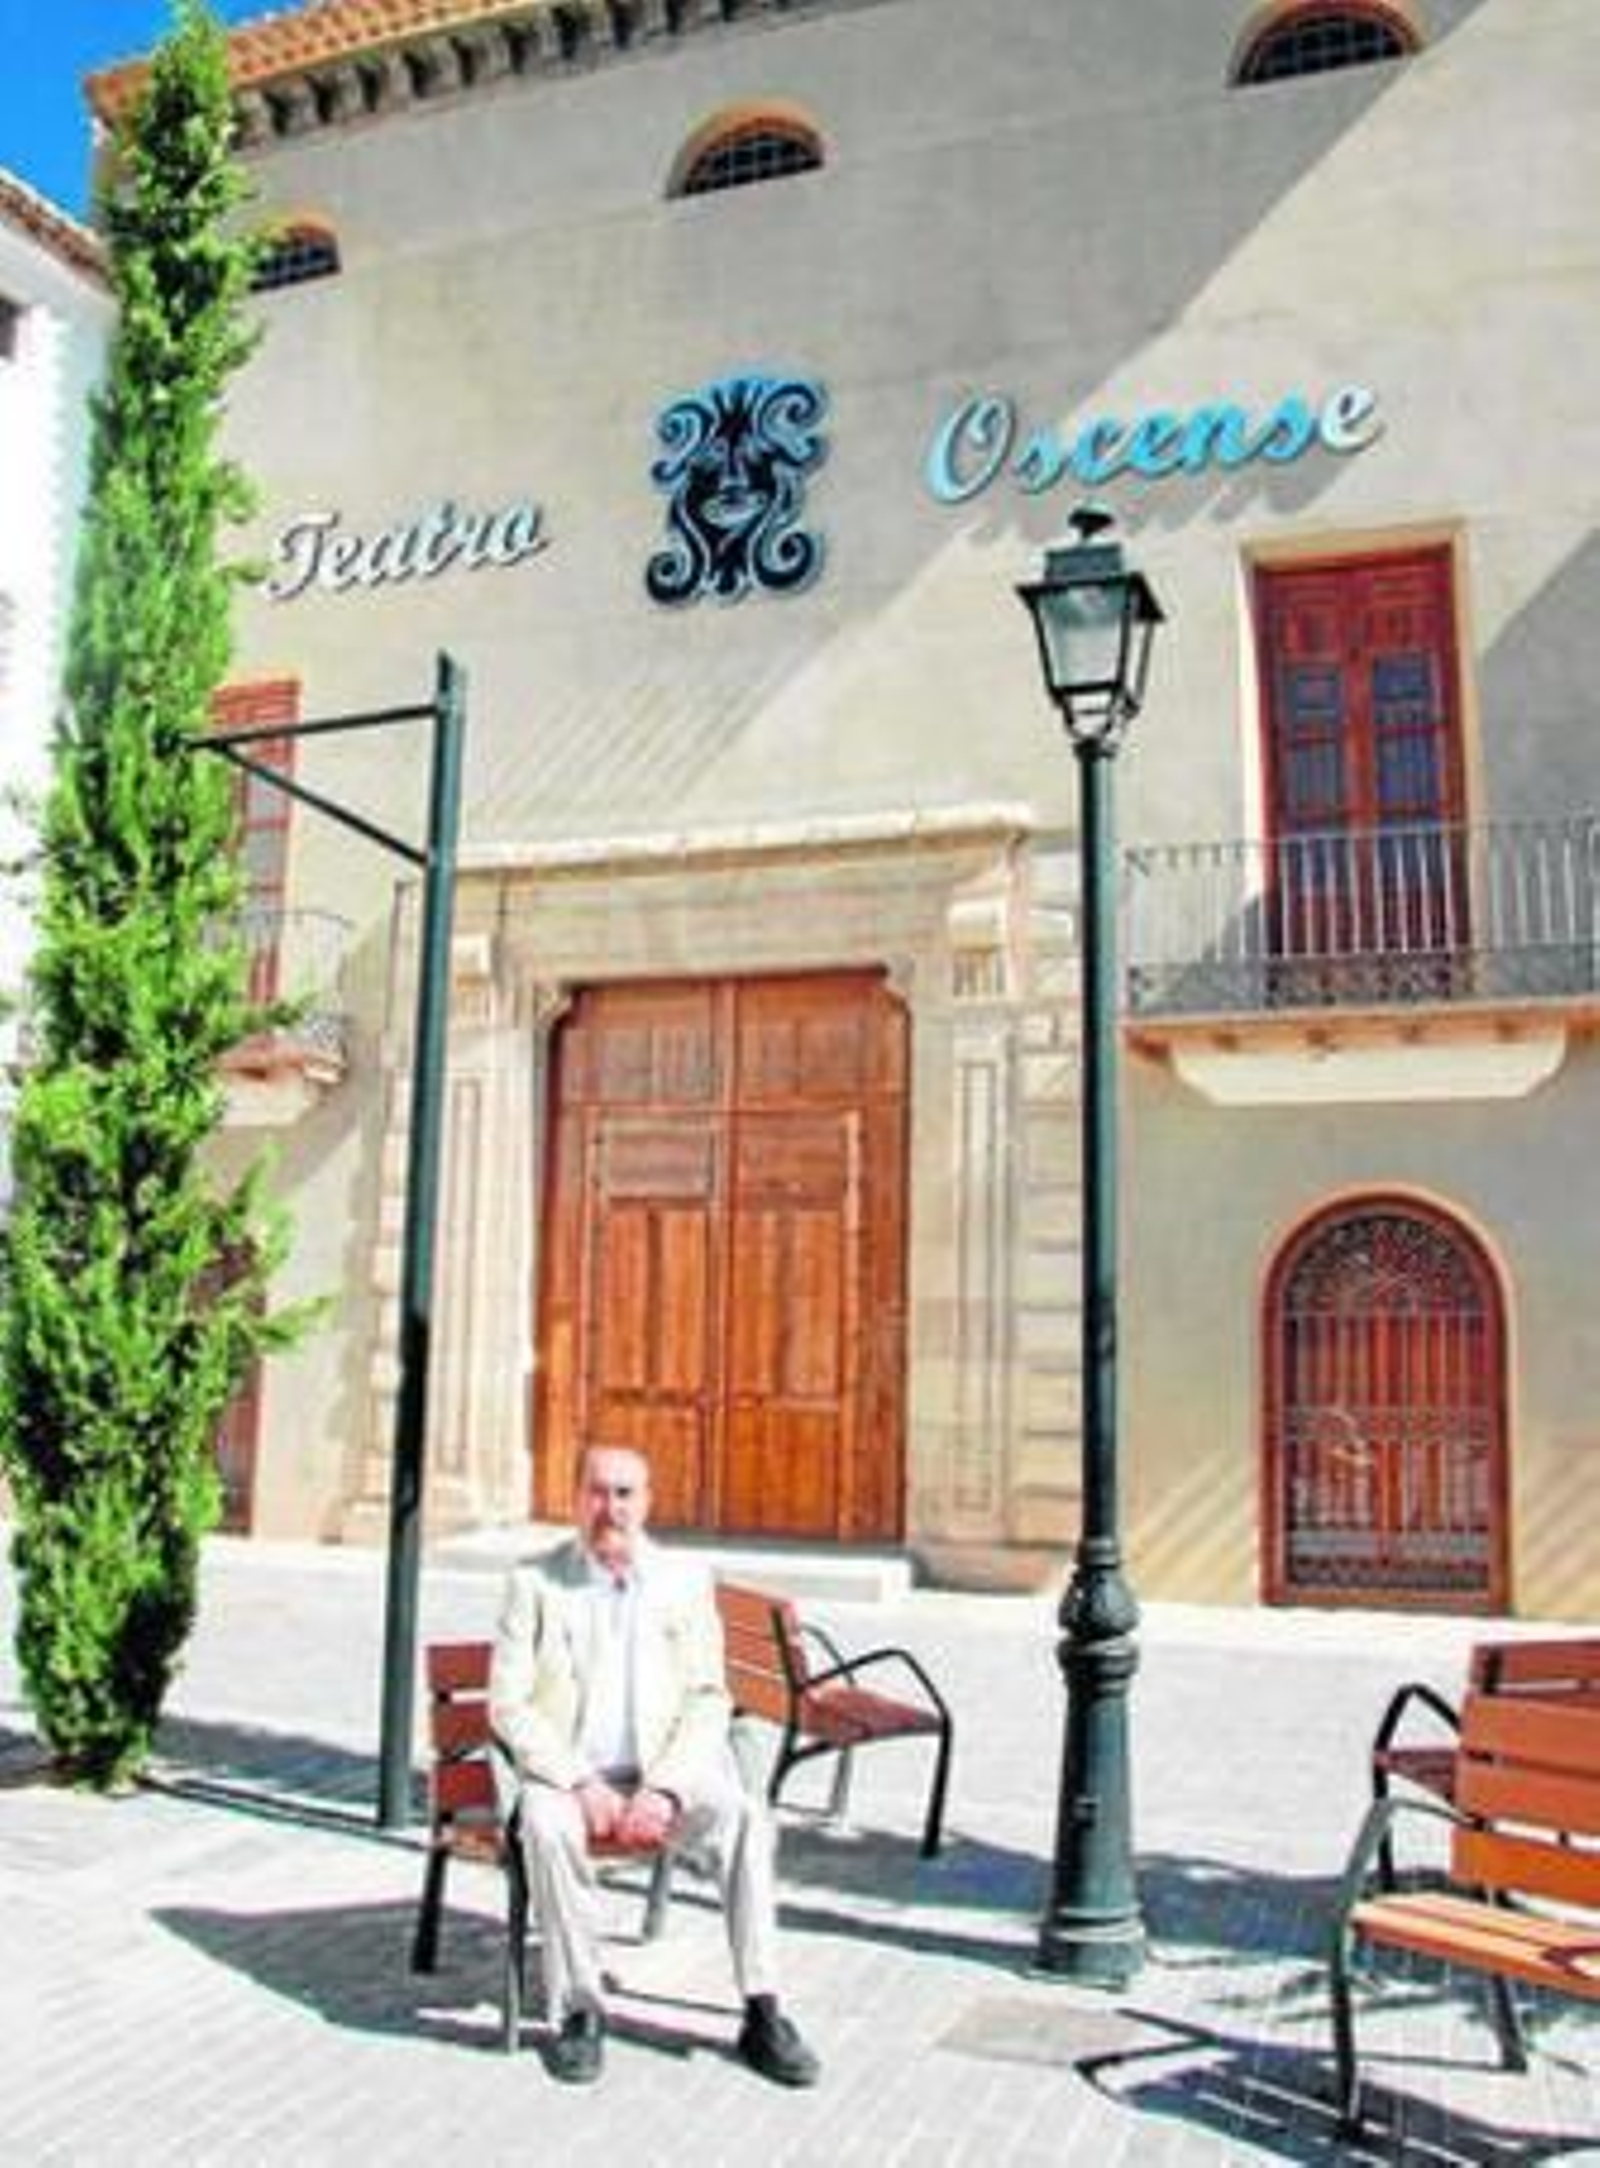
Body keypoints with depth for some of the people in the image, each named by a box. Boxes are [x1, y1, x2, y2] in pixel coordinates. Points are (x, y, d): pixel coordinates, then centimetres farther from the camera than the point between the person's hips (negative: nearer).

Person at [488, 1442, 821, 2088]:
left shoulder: (685, 1581, 2)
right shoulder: (535, 1581, -2)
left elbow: (708, 1700, 0)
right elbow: (508, 1703, -6)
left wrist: (664, 1790, -16)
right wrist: (581, 1784, -17)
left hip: (661, 1775, 1)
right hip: (565, 1774, -1)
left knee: (745, 1817, -25)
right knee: (548, 1828, -33)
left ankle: (761, 2014, -15)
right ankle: (579, 2010, -15)